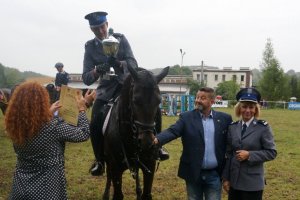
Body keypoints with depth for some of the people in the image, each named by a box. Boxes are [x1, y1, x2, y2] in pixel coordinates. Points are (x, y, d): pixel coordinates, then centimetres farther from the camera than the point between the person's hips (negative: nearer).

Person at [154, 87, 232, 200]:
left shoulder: (224, 118, 0)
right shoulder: (186, 117, -3)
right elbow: (172, 131, -17)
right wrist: (157, 139, -37)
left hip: (214, 174, 0)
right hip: (193, 173, 0)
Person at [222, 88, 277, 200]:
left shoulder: (263, 128, -8)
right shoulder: (233, 127, 3)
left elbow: (272, 152, -7)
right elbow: (229, 154, 6)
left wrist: (249, 155, -18)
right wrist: (226, 178, 5)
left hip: (253, 183, -3)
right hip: (234, 181, 4)